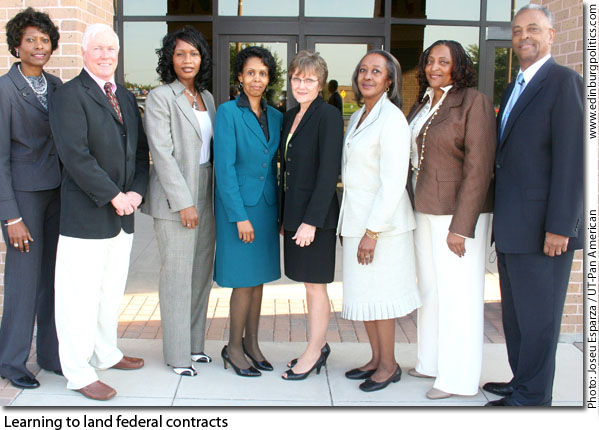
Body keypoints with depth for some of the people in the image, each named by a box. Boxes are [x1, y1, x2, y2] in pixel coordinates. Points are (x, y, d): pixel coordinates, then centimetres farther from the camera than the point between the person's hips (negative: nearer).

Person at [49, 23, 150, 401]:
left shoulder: (126, 98, 15)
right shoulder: (70, 96, -8)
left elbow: (141, 151, 14)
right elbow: (76, 156, -17)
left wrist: (137, 191, -2)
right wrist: (113, 195, -16)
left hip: (123, 214, 7)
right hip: (86, 215, -7)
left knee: (112, 292, 17)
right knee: (81, 296, -1)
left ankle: (106, 353, 33)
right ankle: (79, 373, 11)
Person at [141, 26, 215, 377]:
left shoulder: (206, 97, 13)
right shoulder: (161, 97, -7)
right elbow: (162, 153, -14)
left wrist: (216, 196, 8)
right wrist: (183, 202, -17)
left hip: (206, 196, 7)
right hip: (175, 198, -7)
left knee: (203, 272, 11)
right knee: (177, 275, -1)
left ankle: (195, 343, 24)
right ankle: (177, 354, 10)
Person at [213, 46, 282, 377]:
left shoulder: (275, 117, 9)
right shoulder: (228, 112, -8)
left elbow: (275, 166, 12)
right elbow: (225, 167, -12)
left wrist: (281, 213, 7)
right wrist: (240, 216, -16)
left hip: (267, 204, 6)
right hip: (238, 204, -6)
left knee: (259, 277, 11)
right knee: (245, 280, -2)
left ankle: (251, 343, 25)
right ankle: (234, 348, 14)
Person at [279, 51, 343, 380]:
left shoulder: (328, 116, -12)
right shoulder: (291, 117, 13)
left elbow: (328, 172, -17)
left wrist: (312, 220, -19)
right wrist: (284, 215, 14)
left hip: (316, 216, -8)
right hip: (294, 214, 8)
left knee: (314, 285, 3)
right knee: (309, 284, 16)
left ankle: (313, 353, 16)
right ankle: (320, 345, 29)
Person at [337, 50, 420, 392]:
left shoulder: (391, 118, -14)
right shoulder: (357, 117, 14)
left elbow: (393, 182, -19)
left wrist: (372, 230, -21)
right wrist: (347, 223, 15)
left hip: (381, 220, -8)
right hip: (355, 216, 8)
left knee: (378, 292, 0)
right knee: (362, 291, 12)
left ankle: (389, 365, 15)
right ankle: (376, 359, 25)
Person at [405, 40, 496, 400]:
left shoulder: (474, 102, -10)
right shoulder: (421, 106, 13)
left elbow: (478, 168, -16)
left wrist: (461, 226, -19)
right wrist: (416, 212, 8)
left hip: (458, 213, -8)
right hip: (425, 211, 8)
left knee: (458, 293, 0)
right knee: (430, 289, 15)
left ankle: (457, 377, 12)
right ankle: (432, 362, 29)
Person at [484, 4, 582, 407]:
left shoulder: (564, 82, -11)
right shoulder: (514, 88, 17)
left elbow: (571, 159, -17)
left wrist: (559, 226, -21)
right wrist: (502, 219, 14)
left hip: (540, 227, -9)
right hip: (511, 225, 9)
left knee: (537, 316, 2)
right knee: (515, 311, 18)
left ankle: (532, 396, 14)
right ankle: (521, 380, 33)